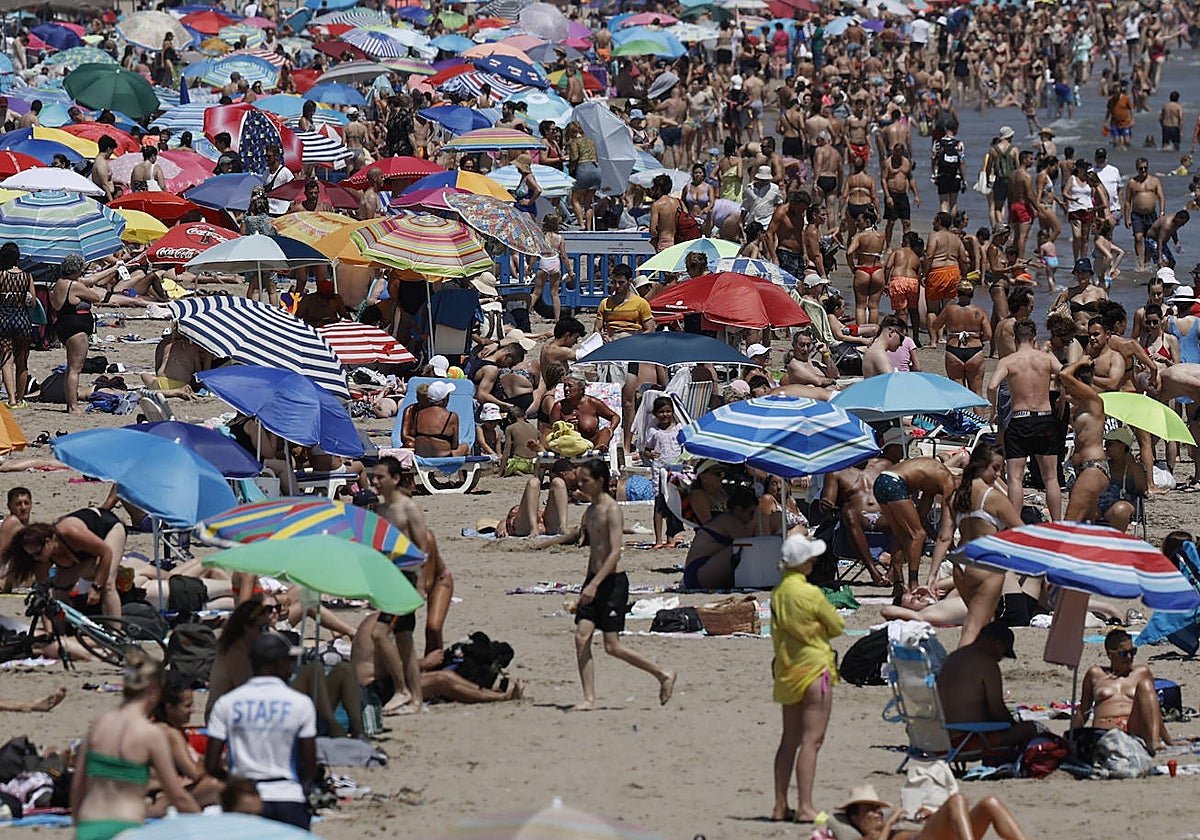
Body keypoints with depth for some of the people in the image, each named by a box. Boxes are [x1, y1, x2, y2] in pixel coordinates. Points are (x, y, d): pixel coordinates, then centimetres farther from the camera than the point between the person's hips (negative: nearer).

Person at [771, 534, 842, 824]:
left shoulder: (777, 593, 5)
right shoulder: (810, 593, -15)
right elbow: (837, 627, -5)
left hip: (786, 668, 7)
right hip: (814, 667, -7)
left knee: (789, 739, 14)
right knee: (811, 740, -8)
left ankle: (780, 806, 15)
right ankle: (805, 807, -13)